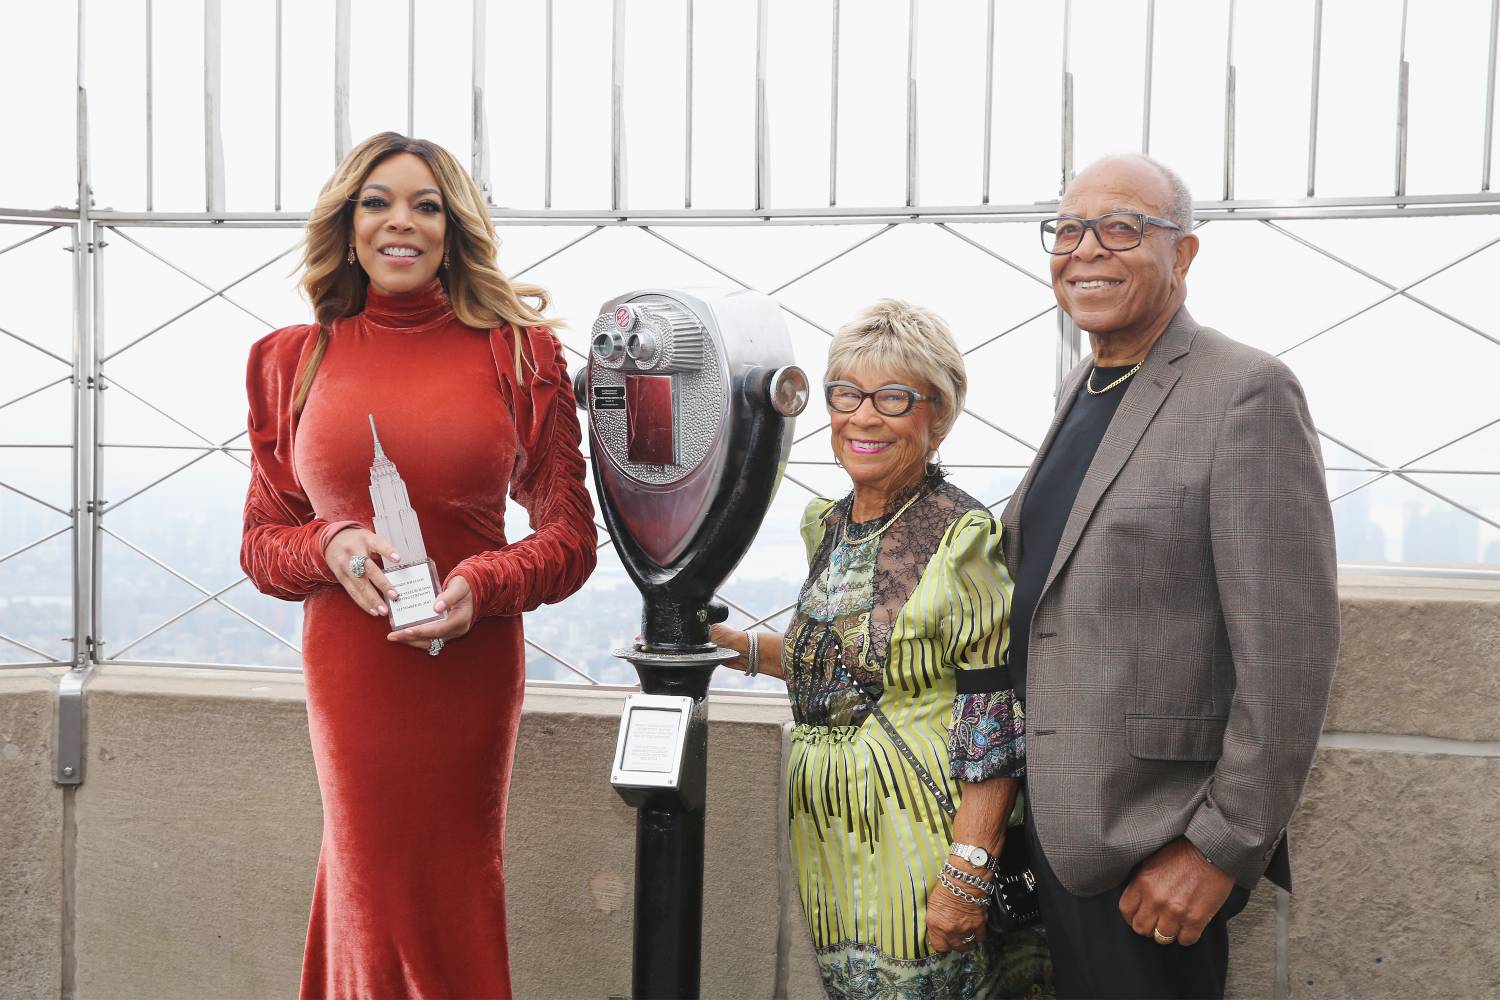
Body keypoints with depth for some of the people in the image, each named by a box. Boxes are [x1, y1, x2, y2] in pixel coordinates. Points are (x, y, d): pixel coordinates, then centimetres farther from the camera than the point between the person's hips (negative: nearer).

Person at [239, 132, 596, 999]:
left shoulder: (517, 350, -2)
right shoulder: (295, 360, 3)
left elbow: (572, 536, 0)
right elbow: (261, 544, 8)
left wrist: (481, 585, -18)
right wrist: (332, 547, -13)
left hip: (472, 671, -1)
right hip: (348, 672, 1)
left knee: (455, 908, 11)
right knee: (370, 891, 11)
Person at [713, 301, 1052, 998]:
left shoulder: (961, 540, -14)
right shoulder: (828, 525, 8)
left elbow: (998, 724, -17)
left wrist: (967, 875, -22)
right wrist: (735, 646, 11)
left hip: (916, 849, -7)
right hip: (828, 844, 7)